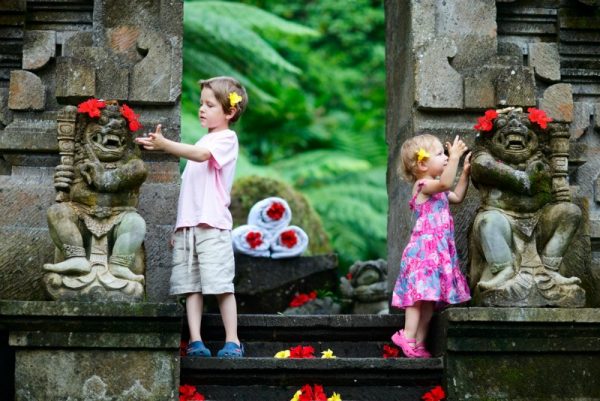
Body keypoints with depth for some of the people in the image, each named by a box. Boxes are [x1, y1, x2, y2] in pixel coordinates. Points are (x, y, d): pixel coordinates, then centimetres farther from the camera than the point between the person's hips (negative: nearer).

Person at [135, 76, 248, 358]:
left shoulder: (226, 139, -1)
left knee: (221, 284, -9)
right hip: (186, 225, 7)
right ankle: (195, 342, -1)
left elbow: (201, 155, -22)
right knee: (190, 286, 0)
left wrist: (165, 145, -33)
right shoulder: (202, 142, 23)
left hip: (212, 225, -7)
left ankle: (232, 342, -4)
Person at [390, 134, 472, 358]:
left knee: (430, 296, 7)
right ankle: (408, 337, -16)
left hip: (439, 251, 10)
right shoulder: (423, 185, -11)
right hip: (424, 249, -10)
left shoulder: (436, 188, 20)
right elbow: (445, 183, -31)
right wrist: (455, 158, -33)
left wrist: (465, 172, 28)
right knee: (419, 292, -15)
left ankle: (419, 342, 9)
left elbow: (457, 196, 33)